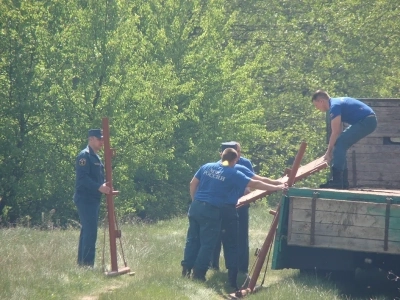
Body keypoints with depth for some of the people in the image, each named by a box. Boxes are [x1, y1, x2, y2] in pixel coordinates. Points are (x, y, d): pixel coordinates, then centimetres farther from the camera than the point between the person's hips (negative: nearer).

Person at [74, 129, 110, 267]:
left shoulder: (96, 157, 19)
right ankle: (87, 263, -12)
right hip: (85, 199, -10)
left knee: (87, 232, 13)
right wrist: (99, 187, -30)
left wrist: (105, 186, 2)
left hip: (94, 199, 10)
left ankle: (81, 263, 19)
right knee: (90, 232, -13)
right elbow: (82, 178, -22)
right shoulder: (84, 156, -11)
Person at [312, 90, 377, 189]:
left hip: (366, 121, -10)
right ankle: (343, 182, 14)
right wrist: (332, 150, 20)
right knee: (341, 145, 12)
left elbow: (335, 133, -16)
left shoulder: (334, 106, -15)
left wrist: (328, 152, -8)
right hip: (368, 121, 10)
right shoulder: (337, 103, 15)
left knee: (340, 144, -14)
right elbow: (338, 131, 20)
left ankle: (336, 181, -17)